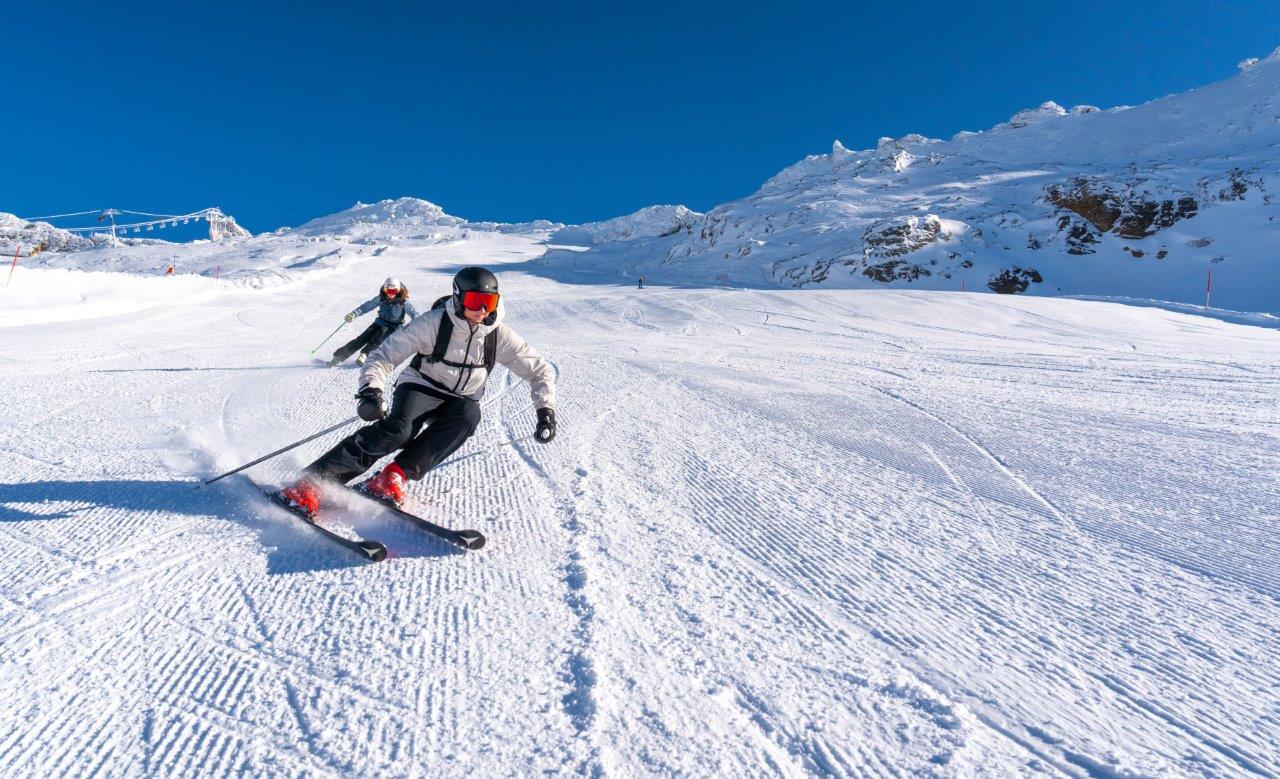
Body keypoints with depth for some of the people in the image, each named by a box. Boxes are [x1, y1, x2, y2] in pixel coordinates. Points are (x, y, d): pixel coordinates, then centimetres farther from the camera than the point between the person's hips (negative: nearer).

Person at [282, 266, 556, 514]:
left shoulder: (500, 334, -12)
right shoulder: (434, 322, -19)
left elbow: (540, 369, -4)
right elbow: (385, 355, -19)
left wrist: (546, 411, -17)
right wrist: (371, 392, -37)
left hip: (462, 400, 2)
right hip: (422, 387, -2)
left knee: (469, 414, -35)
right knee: (398, 429, -33)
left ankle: (395, 474, -30)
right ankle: (310, 482, -24)